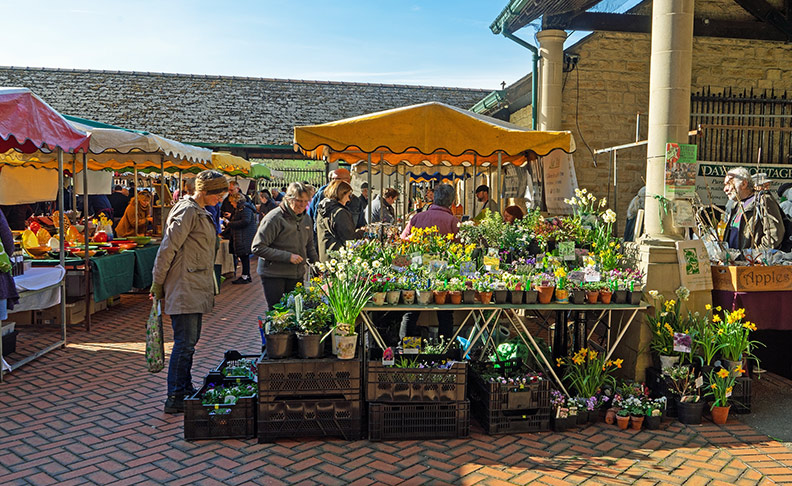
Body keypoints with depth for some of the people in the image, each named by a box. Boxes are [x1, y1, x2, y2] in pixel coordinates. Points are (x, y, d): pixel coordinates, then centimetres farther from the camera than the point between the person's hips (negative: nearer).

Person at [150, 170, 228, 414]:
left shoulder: (200, 212, 17)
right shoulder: (187, 211, -14)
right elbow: (167, 249, -17)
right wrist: (157, 284, -13)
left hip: (196, 289, 10)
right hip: (184, 289, -10)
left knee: (190, 341, 15)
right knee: (185, 343, -7)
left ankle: (186, 391, 25)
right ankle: (175, 399, 1)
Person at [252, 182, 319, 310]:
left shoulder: (306, 219, 7)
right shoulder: (274, 218, -14)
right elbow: (258, 248, -18)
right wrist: (288, 256, -21)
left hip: (298, 275, 6)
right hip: (273, 275, -6)